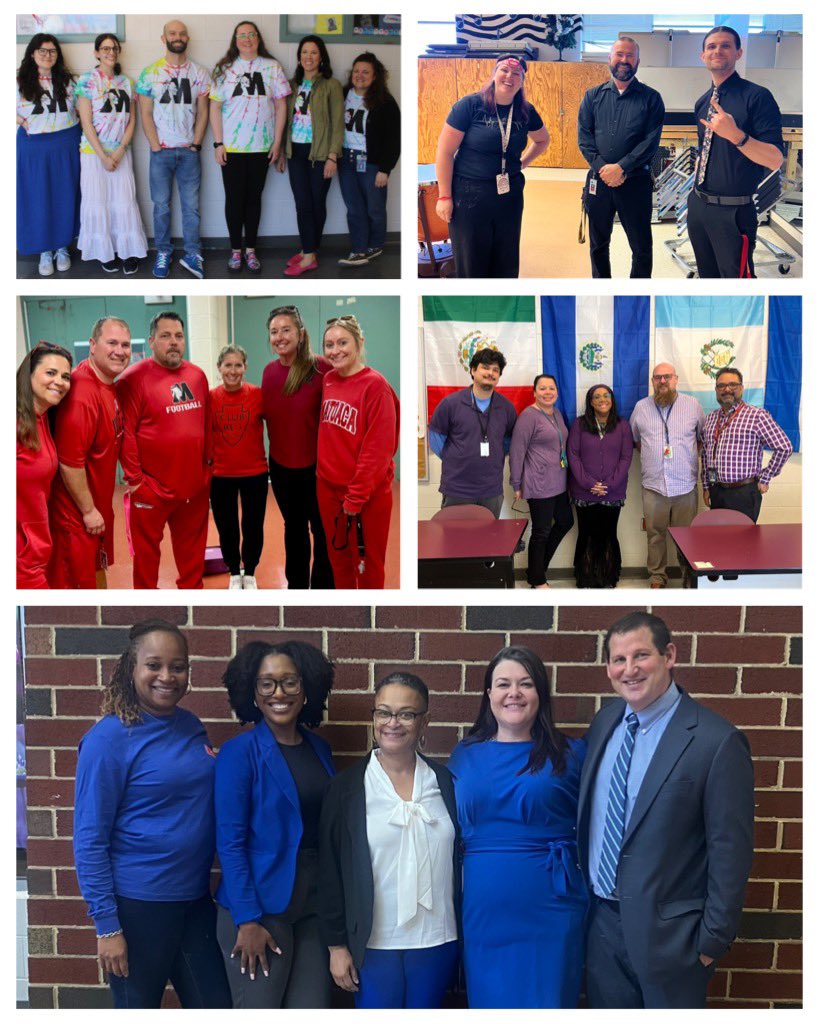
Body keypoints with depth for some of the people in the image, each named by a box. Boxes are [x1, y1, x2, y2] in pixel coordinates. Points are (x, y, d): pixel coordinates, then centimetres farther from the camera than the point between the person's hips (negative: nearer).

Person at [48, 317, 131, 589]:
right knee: (75, 580, 4)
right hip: (77, 511, -9)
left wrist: (100, 507, 12)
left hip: (99, 504, 9)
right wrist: (88, 511, -19)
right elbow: (69, 461, -27)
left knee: (97, 569, 25)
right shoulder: (82, 392, -26)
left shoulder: (111, 386, 4)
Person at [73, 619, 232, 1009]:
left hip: (196, 899, 6)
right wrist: (106, 925, -15)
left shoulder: (191, 725, 4)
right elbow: (89, 840, -14)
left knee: (216, 1007, 13)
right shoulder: (108, 738, -14)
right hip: (139, 904, -6)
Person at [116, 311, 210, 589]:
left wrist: (207, 463, 14)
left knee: (192, 546, 16)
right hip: (151, 488, -5)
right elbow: (125, 433, -12)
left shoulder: (197, 376, 8)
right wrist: (134, 480, -13)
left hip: (195, 485, 5)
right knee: (146, 550, 7)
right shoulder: (134, 378, -10)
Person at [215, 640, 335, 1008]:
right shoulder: (240, 752, -8)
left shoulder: (319, 749, 8)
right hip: (261, 905, -5)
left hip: (315, 904, 5)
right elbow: (230, 842, -11)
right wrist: (248, 920, -15)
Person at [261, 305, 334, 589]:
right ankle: (296, 584, 39)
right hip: (281, 466, 6)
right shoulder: (269, 371, 0)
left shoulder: (321, 367, -17)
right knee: (294, 527, 22)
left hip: (316, 467, -6)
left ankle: (323, 587, 24)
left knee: (322, 532, 9)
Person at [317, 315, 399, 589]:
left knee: (367, 566, 6)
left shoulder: (375, 385, -16)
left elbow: (378, 448, -19)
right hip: (328, 487, 7)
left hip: (366, 494, -6)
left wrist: (357, 497, -18)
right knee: (338, 558, 19)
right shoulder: (328, 381, 5)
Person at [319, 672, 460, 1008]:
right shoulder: (347, 787, -3)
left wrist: (464, 935, 8)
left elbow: (461, 858, 8)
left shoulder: (445, 782, 3)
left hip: (437, 941, 2)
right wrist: (337, 944, -4)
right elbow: (330, 870, -2)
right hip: (375, 943, -2)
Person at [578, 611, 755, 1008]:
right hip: (600, 921, 6)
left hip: (666, 931, -5)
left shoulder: (717, 741, -17)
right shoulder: (604, 722, 3)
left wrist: (713, 939, -10)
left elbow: (731, 852, -13)